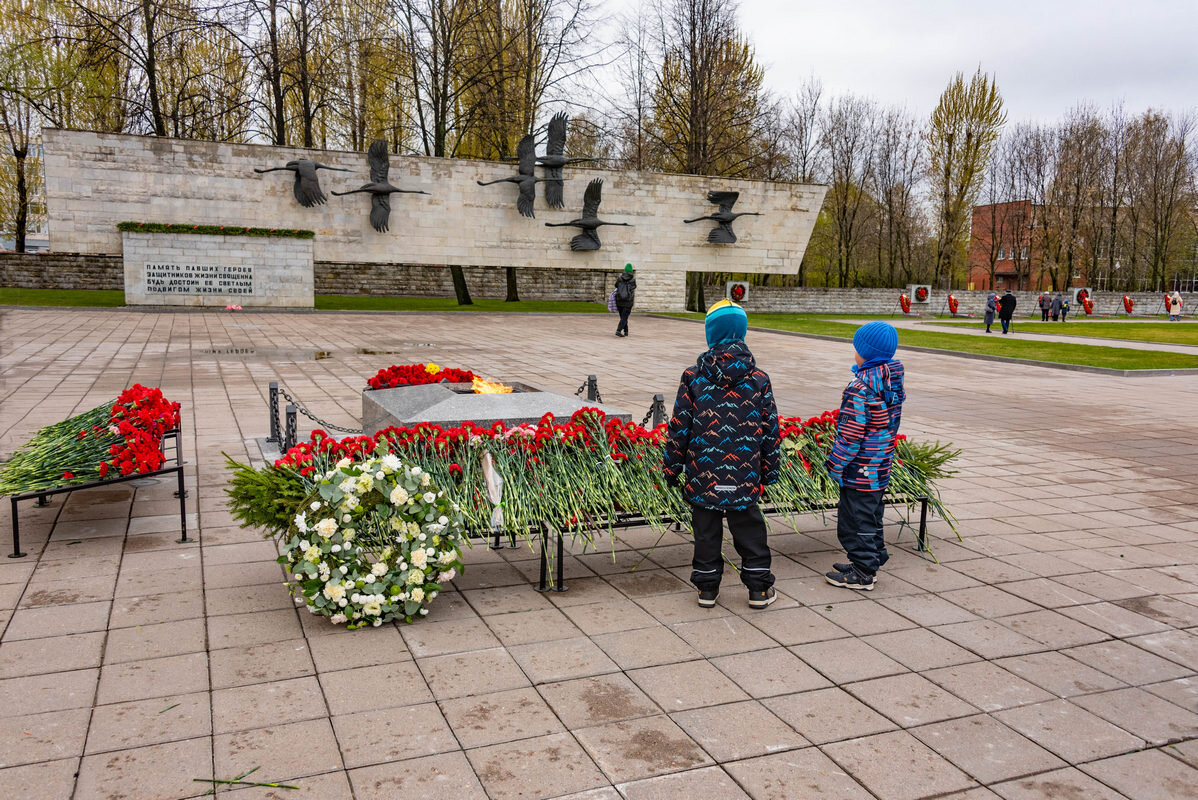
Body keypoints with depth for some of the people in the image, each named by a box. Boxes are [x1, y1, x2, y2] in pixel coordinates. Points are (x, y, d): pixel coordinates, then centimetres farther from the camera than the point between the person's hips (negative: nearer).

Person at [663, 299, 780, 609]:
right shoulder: (758, 379, -3)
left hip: (703, 477, 0)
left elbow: (679, 427, -4)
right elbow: (769, 429, 2)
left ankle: (707, 588, 20)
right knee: (749, 531, 13)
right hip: (744, 477, 1)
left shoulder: (693, 378, -7)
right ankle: (759, 588, 21)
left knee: (706, 532, 12)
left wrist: (672, 468, 6)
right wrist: (769, 470, 14)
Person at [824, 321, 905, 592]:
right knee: (872, 515, 21)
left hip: (860, 468, -9)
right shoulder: (892, 381, 5)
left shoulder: (862, 385, -23)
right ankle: (872, 560, 33)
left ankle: (862, 574, 10)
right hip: (881, 466, 9)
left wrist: (836, 464, -13)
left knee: (856, 518, 2)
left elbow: (851, 432, -22)